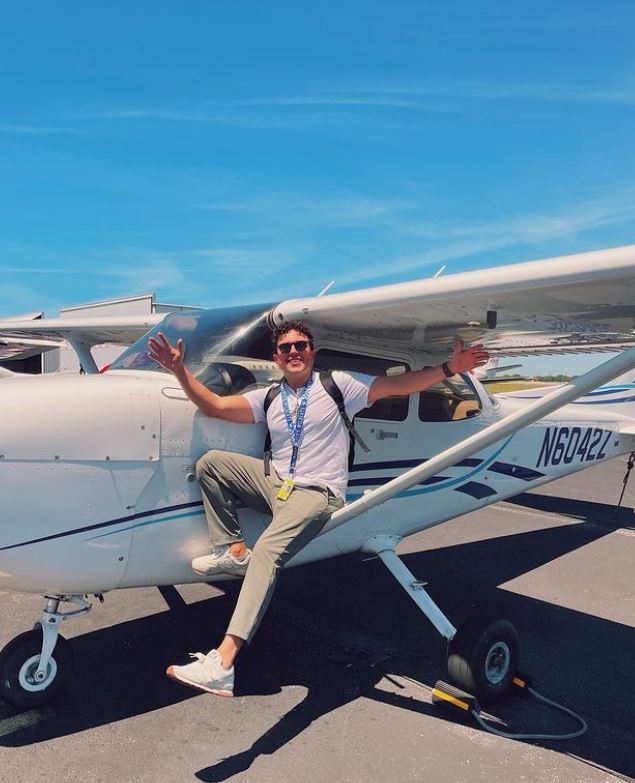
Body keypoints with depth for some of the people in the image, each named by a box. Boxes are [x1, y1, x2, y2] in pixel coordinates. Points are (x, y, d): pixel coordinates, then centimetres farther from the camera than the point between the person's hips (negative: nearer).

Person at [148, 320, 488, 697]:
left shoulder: (338, 385, 1)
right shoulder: (268, 398, 13)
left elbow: (398, 384, -4)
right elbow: (215, 405, 6)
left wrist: (450, 368, -16)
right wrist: (180, 369, -5)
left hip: (318, 493, -6)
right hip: (277, 483, 6)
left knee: (268, 550, -30)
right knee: (210, 462, -5)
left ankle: (223, 662, -37)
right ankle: (234, 551, -4)